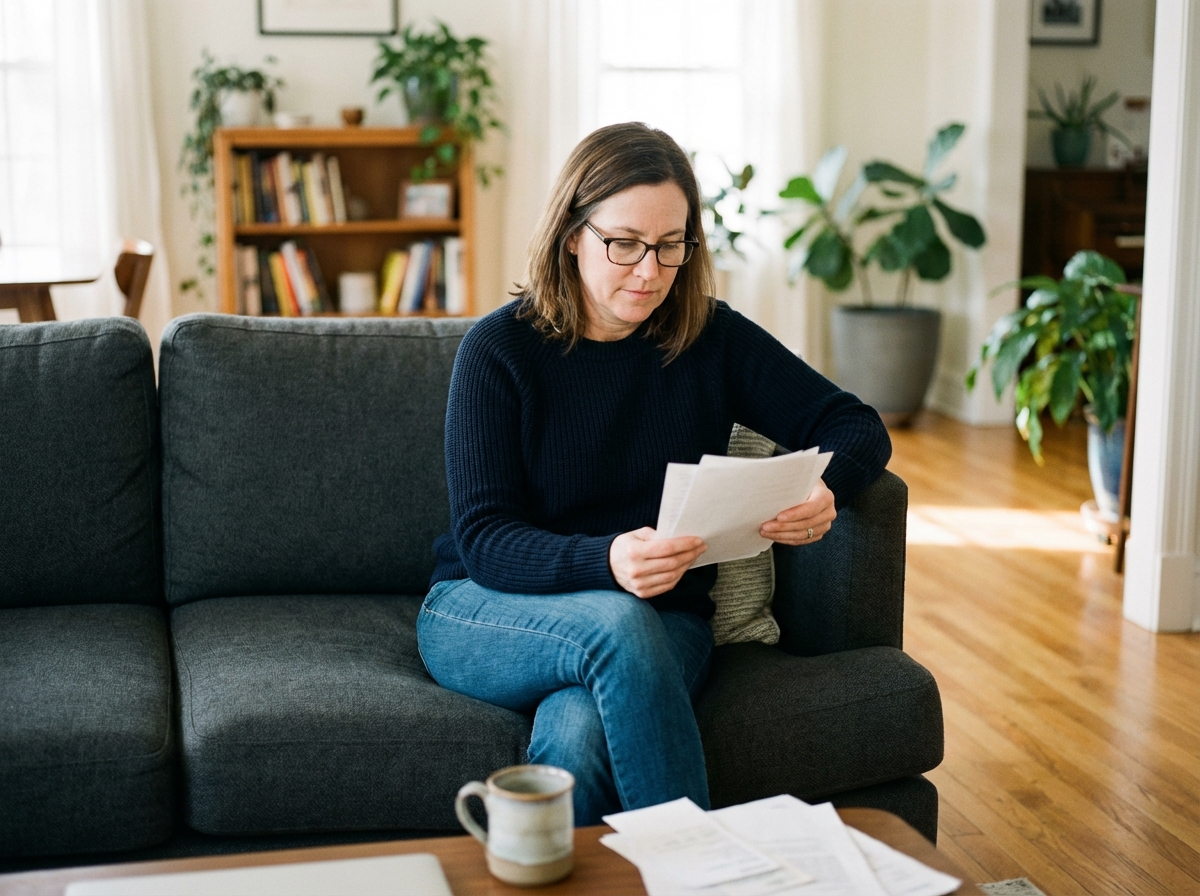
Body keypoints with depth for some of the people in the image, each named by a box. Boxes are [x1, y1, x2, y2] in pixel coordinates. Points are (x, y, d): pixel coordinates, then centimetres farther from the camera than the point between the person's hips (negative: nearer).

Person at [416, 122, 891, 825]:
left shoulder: (711, 338, 1)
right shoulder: (499, 351, -6)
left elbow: (858, 427, 5)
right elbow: (485, 540, -12)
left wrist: (826, 492, -20)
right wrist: (606, 563, -33)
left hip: (663, 623, 1)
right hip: (486, 614, -1)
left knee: (578, 736, -33)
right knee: (617, 623, -35)